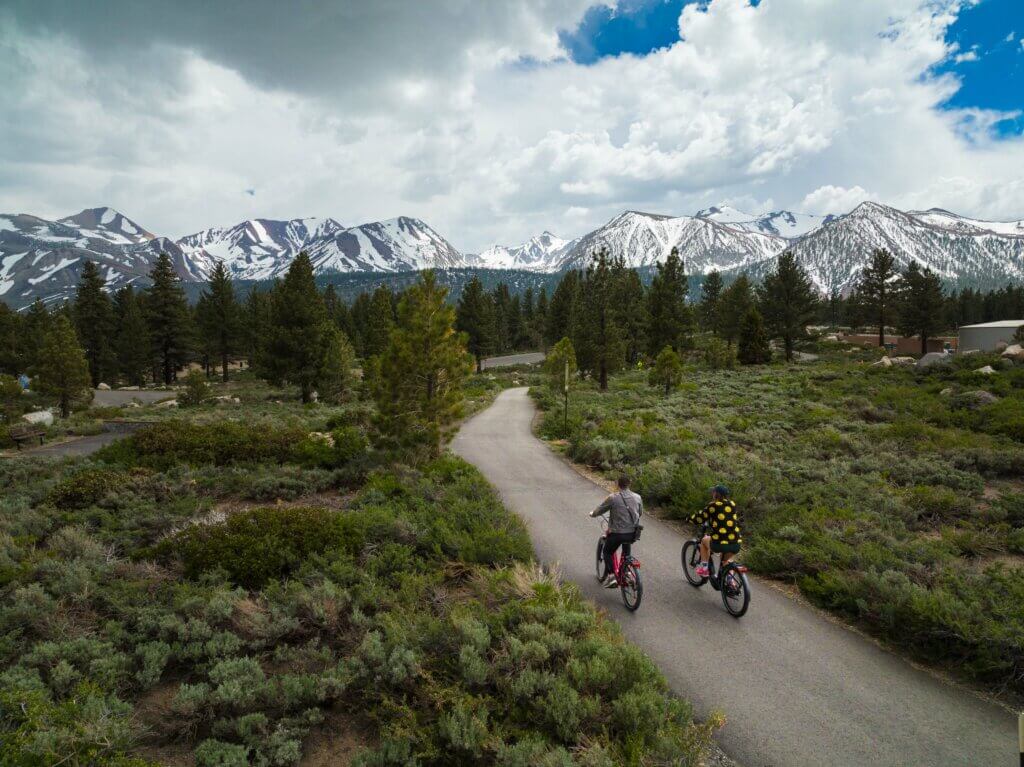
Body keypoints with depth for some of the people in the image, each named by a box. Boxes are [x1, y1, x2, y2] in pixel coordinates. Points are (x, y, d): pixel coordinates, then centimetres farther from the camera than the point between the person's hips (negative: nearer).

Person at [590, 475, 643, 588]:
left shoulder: (613, 498, -13)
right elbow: (640, 514, 16)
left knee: (607, 552, 18)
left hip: (617, 533, -5)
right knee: (626, 549, 36)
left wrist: (592, 513, 20)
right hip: (632, 534, 5)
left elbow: (599, 511, -2)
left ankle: (611, 576, 4)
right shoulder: (637, 497, 1)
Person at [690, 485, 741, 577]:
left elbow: (699, 518, 0)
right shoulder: (732, 505, 10)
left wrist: (690, 518, 22)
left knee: (704, 540, 28)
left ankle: (704, 567, 23)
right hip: (736, 545, 5)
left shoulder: (713, 506, -3)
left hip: (719, 544, -5)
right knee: (726, 559, 37)